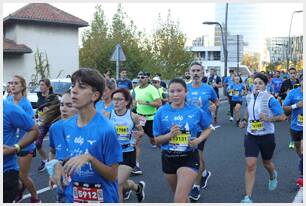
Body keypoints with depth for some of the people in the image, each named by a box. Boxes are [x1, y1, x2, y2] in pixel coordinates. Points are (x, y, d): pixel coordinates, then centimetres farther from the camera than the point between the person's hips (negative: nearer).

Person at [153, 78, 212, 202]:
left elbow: (207, 128, 10)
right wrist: (170, 135, -20)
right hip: (169, 158, 2)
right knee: (182, 196, 22)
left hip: (189, 158, -2)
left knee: (179, 199, -13)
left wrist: (198, 140, -9)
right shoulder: (161, 112, -6)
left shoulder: (196, 111, -6)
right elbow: (157, 140, -1)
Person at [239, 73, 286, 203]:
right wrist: (245, 120, 7)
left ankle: (273, 176, 58)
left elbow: (282, 117, -17)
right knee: (250, 165, -8)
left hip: (267, 136, -3)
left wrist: (268, 119, -31)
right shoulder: (249, 97, 0)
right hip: (251, 135, 3)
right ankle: (247, 198, -5)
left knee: (267, 163, 19)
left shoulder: (269, 99, -17)